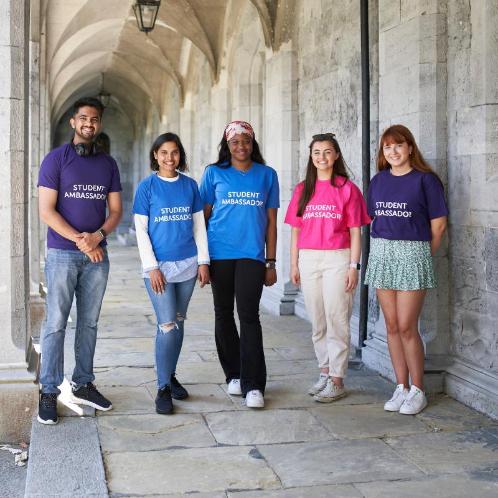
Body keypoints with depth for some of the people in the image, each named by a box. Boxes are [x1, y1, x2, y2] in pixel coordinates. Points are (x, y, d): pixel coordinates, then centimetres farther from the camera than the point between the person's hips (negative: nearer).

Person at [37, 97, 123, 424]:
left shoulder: (108, 164, 10)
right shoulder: (56, 159, -3)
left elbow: (116, 210, 9)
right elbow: (47, 211, -9)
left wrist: (97, 236, -10)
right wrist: (80, 241, -14)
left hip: (97, 255, 4)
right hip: (62, 254, -4)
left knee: (89, 323, 10)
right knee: (56, 324, -3)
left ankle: (83, 385, 20)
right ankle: (49, 393, 3)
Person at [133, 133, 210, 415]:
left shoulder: (190, 185, 7)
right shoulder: (147, 187, -2)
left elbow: (199, 225, 9)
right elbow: (141, 230, -4)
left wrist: (203, 261, 4)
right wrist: (151, 267, -10)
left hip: (188, 264, 3)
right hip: (160, 265, -3)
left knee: (179, 322, 11)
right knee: (168, 326, -8)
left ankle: (171, 375, 26)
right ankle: (163, 388, 2)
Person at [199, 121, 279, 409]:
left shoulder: (267, 175, 9)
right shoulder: (214, 173, 7)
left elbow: (271, 221, 10)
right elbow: (204, 216, 9)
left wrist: (271, 262, 6)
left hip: (252, 254, -1)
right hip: (219, 254, 1)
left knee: (249, 315, -9)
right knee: (224, 315, 8)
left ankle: (253, 385, -7)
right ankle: (234, 375, 23)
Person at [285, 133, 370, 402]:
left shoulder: (347, 188, -1)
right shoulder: (303, 189, 10)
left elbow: (355, 232, -2)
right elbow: (295, 230, 12)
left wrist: (354, 266, -7)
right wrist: (294, 264, 7)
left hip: (337, 259, -4)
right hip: (308, 259, 4)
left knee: (337, 320, -3)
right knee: (317, 321, 10)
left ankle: (337, 380, 3)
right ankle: (324, 371, 22)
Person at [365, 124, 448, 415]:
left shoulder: (425, 180, -5)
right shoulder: (379, 180, 10)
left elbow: (438, 224, -4)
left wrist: (423, 256, 1)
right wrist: (387, 249, 7)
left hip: (413, 252, -5)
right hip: (382, 253, 5)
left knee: (407, 327, -6)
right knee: (392, 326, 7)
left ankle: (418, 391, 8)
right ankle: (401, 388, 17)